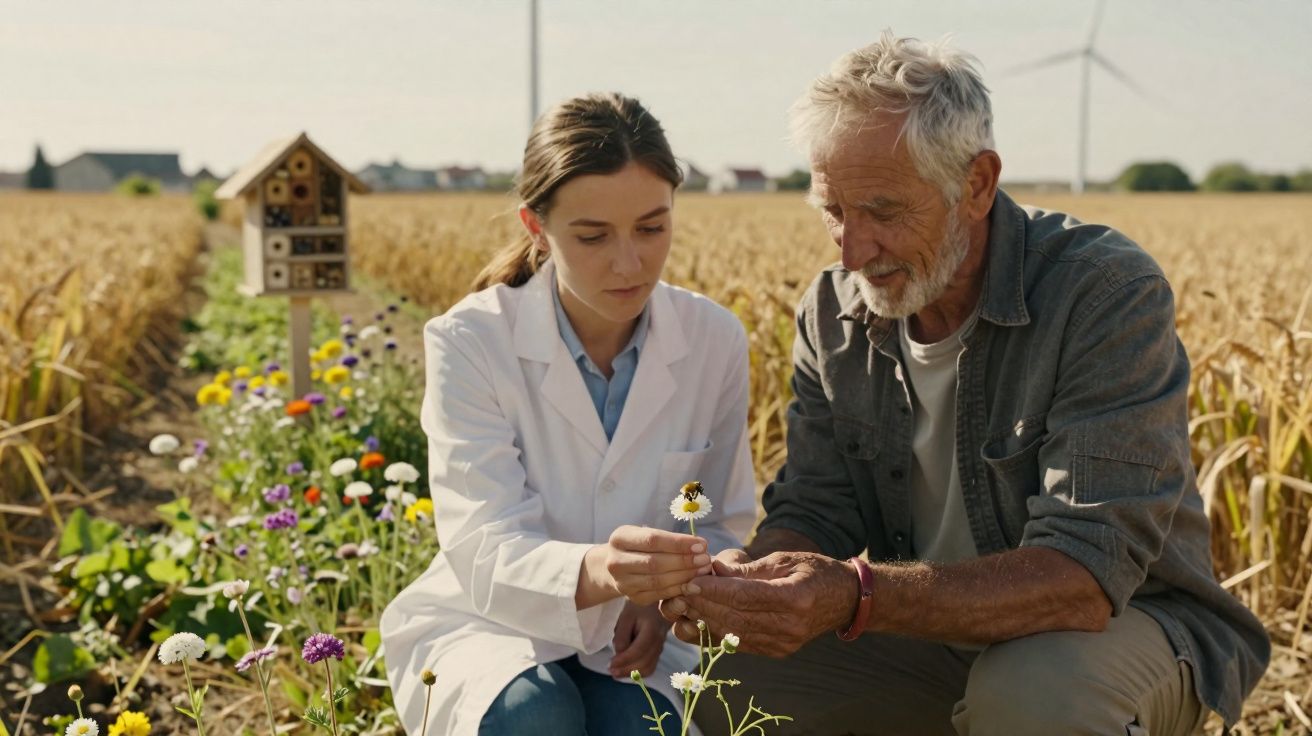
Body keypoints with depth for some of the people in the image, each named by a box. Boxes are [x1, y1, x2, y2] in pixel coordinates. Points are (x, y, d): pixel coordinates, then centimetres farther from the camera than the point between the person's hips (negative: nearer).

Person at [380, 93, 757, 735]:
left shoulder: (715, 341, -7)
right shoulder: (469, 344, -16)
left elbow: (728, 525, 4)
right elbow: (486, 553, -23)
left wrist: (664, 597, -19)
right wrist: (595, 572, -46)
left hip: (634, 640, 2)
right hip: (486, 628, -1)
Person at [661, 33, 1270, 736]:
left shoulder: (1108, 293, -23)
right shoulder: (832, 314, -3)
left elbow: (1087, 571, -30)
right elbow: (814, 512, -2)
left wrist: (859, 597, -43)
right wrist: (748, 574, -27)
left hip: (1126, 622, -4)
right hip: (931, 626, 5)